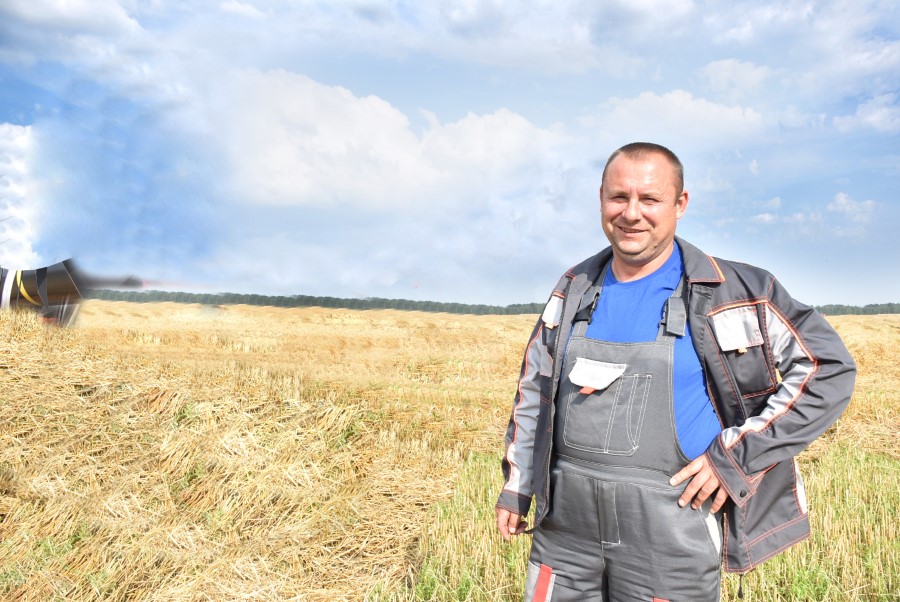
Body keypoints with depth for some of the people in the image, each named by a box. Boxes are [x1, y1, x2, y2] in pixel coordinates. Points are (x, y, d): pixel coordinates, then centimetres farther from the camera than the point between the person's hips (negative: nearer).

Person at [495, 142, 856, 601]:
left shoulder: (736, 292, -5)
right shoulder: (575, 289, 7)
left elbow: (829, 368, -4)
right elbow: (535, 389, 15)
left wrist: (734, 457, -9)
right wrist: (516, 487, 14)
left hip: (670, 531, -3)